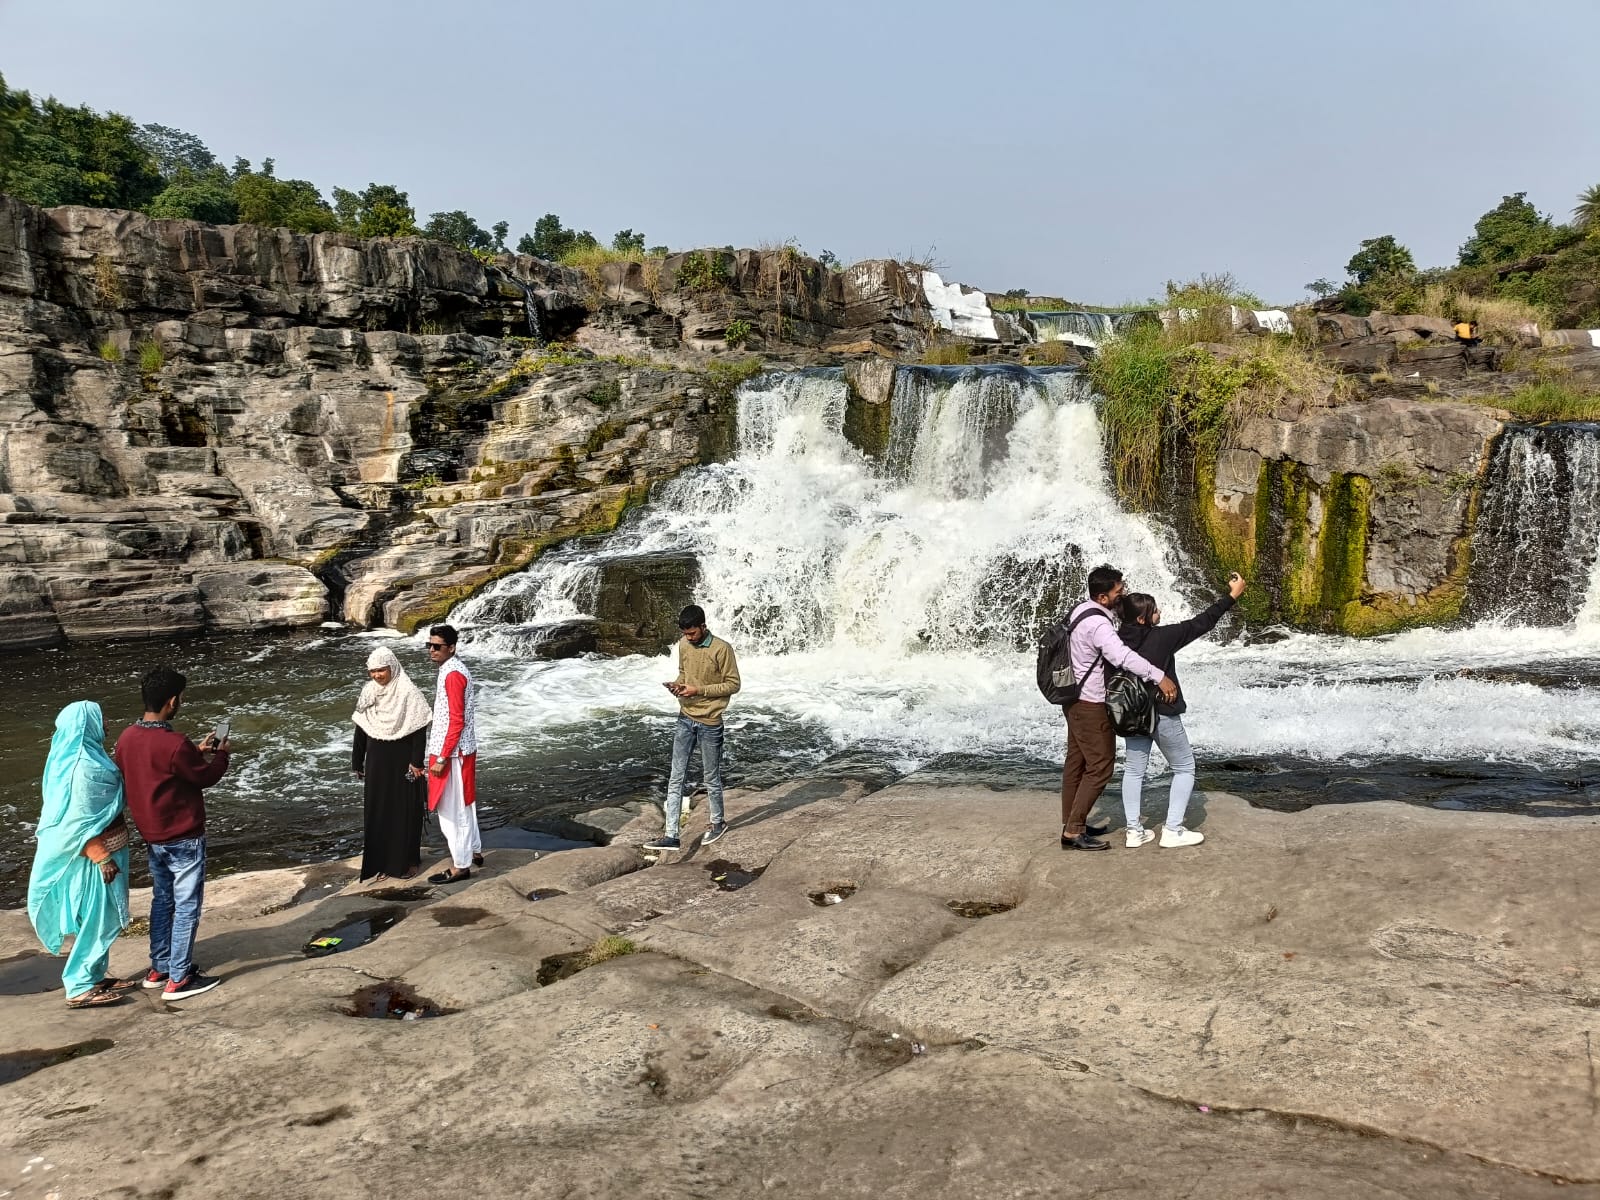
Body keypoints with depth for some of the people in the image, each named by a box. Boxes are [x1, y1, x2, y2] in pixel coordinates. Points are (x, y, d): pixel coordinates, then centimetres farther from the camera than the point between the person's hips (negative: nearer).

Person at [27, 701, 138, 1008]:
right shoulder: (82, 766, -23)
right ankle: (80, 989, 8)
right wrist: (102, 858, -21)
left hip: (103, 851, 10)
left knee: (100, 919, 17)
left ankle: (94, 977, 27)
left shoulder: (87, 757, 7)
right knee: (96, 920, -1)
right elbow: (80, 821, -24)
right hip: (95, 856, -10)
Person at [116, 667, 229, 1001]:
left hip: (151, 835, 8)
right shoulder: (175, 744, -26)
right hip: (183, 838, -8)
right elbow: (205, 777, -12)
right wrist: (221, 755, 7)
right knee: (187, 906, 3)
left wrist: (197, 752, 15)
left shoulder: (127, 737, -2)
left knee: (162, 900, 21)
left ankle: (158, 968, 31)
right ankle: (178, 979, 9)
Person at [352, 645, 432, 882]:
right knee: (377, 809, 9)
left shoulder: (407, 692, -14)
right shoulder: (368, 692, 2)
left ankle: (407, 860, 16)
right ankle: (382, 860, 21)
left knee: (404, 809, 4)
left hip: (402, 761, -5)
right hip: (377, 761, 5)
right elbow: (361, 729, 8)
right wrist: (357, 762, 9)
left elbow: (419, 729, -14)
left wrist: (417, 762, -15)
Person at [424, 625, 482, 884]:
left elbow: (456, 721, -23)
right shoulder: (453, 669, 11)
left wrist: (442, 757, -21)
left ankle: (461, 866, 7)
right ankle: (474, 851, 33)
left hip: (452, 752, -10)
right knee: (463, 803, 20)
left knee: (451, 808, -1)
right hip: (461, 749, 10)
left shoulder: (453, 674, -21)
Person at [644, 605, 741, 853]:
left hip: (710, 723, -5)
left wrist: (700, 690, -19)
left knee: (711, 778, 10)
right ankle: (671, 835, 5)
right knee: (676, 778, 2)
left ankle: (717, 823, 32)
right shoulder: (683, 645, 3)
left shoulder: (721, 649, -15)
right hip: (685, 718, 5)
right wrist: (677, 683, -4)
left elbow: (733, 684, -11)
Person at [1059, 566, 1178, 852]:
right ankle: (1073, 832, -1)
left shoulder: (1083, 609, 6)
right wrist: (1159, 677, -40)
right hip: (1091, 704, -10)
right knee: (1100, 766, -3)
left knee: (1076, 762, 15)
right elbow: (1122, 656, -39)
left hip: (1076, 699, 10)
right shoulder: (1097, 624, -25)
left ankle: (1071, 824, 24)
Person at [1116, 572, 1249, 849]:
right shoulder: (1162, 637, -20)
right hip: (1163, 714, -5)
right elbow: (1200, 624, -15)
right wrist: (1232, 596, -8)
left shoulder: (1119, 640, -6)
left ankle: (1134, 830, 15)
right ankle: (1172, 830, 7)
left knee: (1134, 769, 16)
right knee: (1184, 768, 12)